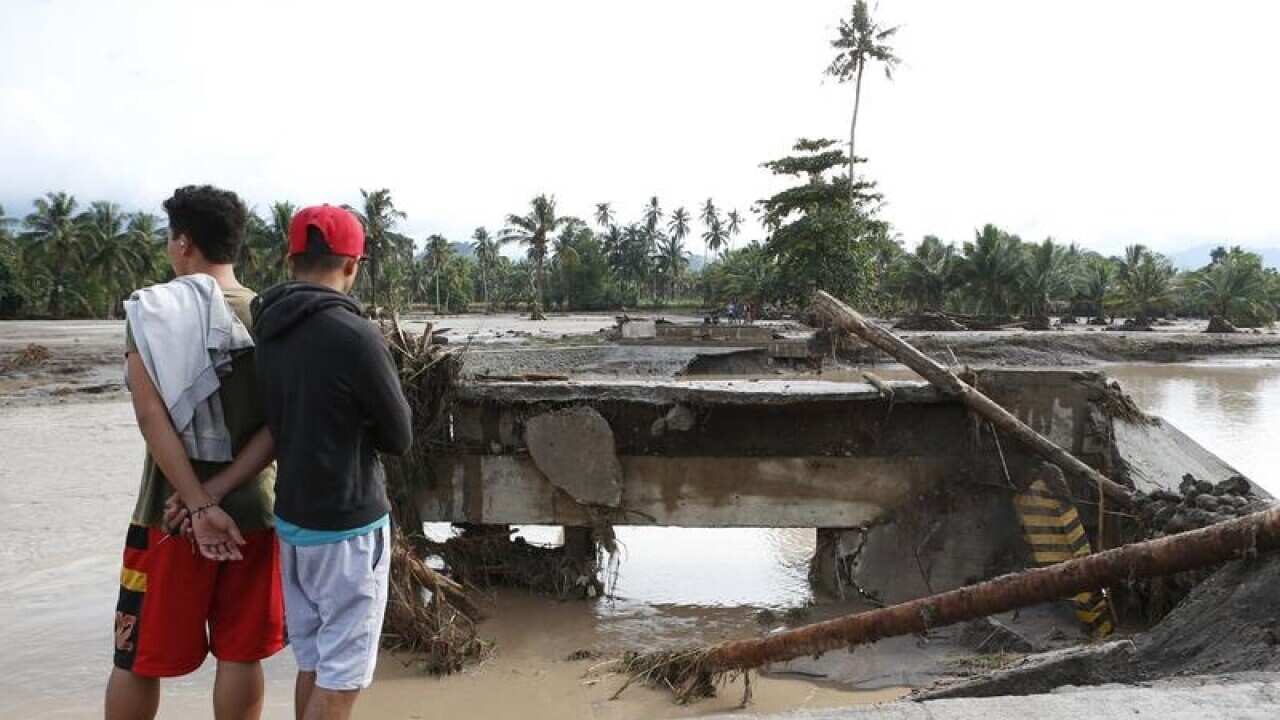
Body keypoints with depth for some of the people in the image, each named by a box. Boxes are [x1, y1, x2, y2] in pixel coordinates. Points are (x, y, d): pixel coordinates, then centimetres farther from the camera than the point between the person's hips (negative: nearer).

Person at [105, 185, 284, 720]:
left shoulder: (149, 311, -7)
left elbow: (152, 417, -16)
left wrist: (199, 505, -17)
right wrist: (219, 490, -12)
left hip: (171, 511, -1)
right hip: (251, 510, 2)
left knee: (139, 658, 13)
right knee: (240, 656, 10)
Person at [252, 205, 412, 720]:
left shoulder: (265, 330, 3)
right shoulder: (354, 335, -20)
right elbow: (399, 437, -9)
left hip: (291, 519, 8)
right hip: (347, 527, -7)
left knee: (312, 664, 18)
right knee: (341, 678, 3)